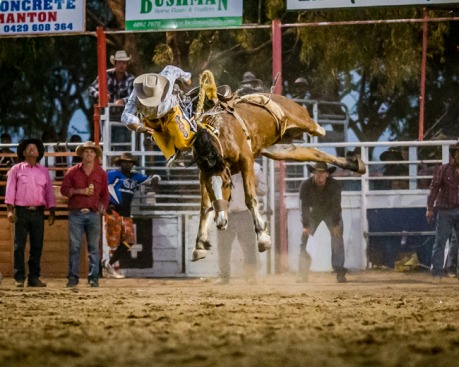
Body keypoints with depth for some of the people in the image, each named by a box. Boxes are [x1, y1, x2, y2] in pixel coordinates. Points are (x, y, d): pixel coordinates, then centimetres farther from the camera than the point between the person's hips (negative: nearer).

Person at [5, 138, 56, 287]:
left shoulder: (44, 171, 13)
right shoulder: (16, 169, 5)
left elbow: (49, 192, 12)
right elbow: (10, 190, 0)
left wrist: (52, 212, 6)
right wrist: (9, 210, -10)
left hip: (38, 212, 3)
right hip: (21, 212, -3)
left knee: (37, 246, 3)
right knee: (19, 246, -4)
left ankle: (34, 278, 8)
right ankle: (19, 278, -3)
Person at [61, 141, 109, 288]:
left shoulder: (101, 173, 8)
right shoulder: (73, 171, 4)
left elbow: (105, 193, 13)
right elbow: (64, 189, 3)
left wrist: (103, 207, -1)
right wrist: (80, 191, -11)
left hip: (93, 214, 1)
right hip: (76, 213, -1)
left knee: (94, 247, 2)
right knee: (74, 247, -2)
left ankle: (93, 278, 6)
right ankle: (73, 278, 1)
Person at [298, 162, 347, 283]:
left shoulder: (335, 185, -28)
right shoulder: (305, 185, -27)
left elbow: (336, 205, -23)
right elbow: (304, 206, -21)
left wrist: (335, 224, -26)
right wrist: (305, 225, -25)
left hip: (331, 213, -1)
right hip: (314, 212, 1)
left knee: (337, 237, -16)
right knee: (304, 236, -8)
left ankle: (340, 272, -15)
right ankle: (303, 274, -3)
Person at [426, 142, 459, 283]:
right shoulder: (443, 170, -5)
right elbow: (434, 188, -6)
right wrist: (430, 208, -11)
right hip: (444, 210, -2)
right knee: (440, 241, 2)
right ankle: (437, 273, 5)